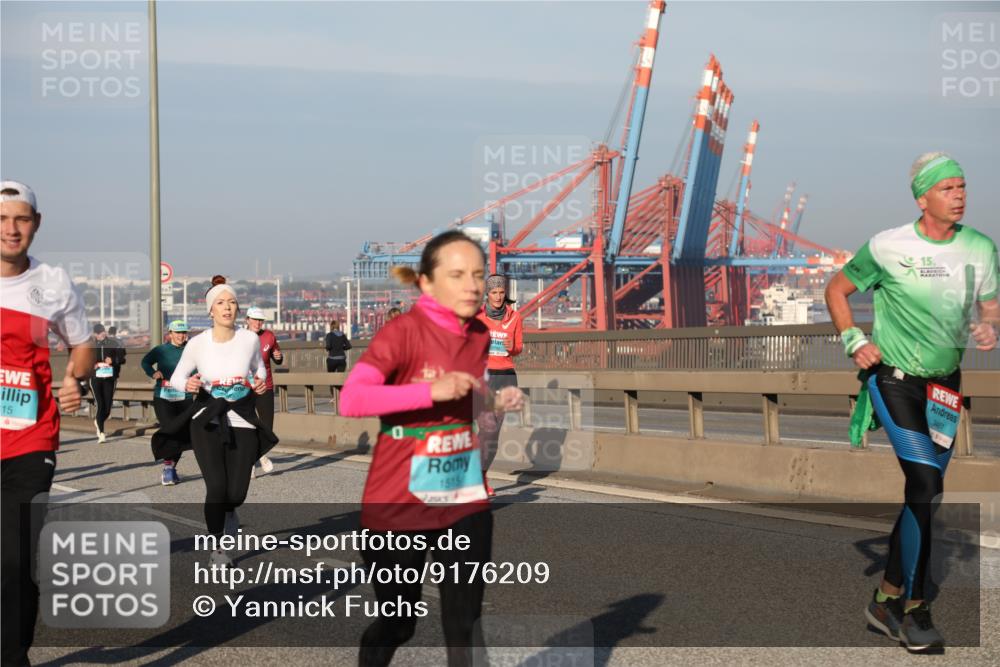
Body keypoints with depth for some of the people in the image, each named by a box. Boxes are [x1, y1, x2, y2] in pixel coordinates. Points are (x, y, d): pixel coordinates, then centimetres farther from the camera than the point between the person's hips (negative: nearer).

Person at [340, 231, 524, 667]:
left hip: (465, 501, 5)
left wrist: (498, 403, -1)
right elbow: (351, 399, -27)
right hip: (400, 504, -5)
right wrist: (431, 390, -32)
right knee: (398, 623, 8)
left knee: (466, 623, 8)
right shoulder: (404, 331, -16)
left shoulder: (479, 335, 4)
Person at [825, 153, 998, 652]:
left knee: (924, 492, 8)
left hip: (946, 386, 5)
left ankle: (888, 600, 22)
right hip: (895, 380, -5)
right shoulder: (888, 247, -9)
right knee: (925, 486, -17)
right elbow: (836, 290, 4)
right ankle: (912, 608, -5)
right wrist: (853, 342, -7)